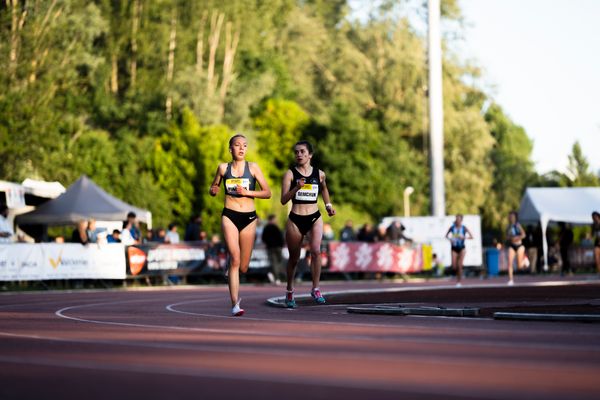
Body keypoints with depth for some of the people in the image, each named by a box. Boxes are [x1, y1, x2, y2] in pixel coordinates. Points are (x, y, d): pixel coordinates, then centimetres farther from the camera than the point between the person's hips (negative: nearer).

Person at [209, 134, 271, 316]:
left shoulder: (253, 167, 4)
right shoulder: (223, 167, 6)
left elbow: (267, 193, 1)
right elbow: (213, 190, 19)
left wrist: (247, 192, -12)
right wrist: (213, 190, -4)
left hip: (249, 218, 1)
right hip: (229, 216, -1)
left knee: (243, 267, 5)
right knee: (235, 259, -18)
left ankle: (231, 275, 42)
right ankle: (235, 304, -17)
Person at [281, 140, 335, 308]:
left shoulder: (319, 174, 4)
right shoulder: (290, 174, -3)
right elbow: (283, 200, -10)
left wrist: (328, 205, 19)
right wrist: (296, 187, -23)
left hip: (314, 218, 1)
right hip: (295, 220, -1)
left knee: (316, 251, -21)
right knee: (294, 257, 10)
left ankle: (316, 289, -11)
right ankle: (289, 291, 30)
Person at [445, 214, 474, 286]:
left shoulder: (464, 228, -5)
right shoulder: (452, 227, -2)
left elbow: (471, 236, -2)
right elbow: (446, 235, 11)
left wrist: (464, 237, -19)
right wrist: (450, 239, -10)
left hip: (462, 248, -1)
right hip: (454, 248, 1)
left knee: (459, 266, -6)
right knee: (454, 266, -6)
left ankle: (459, 282, 5)